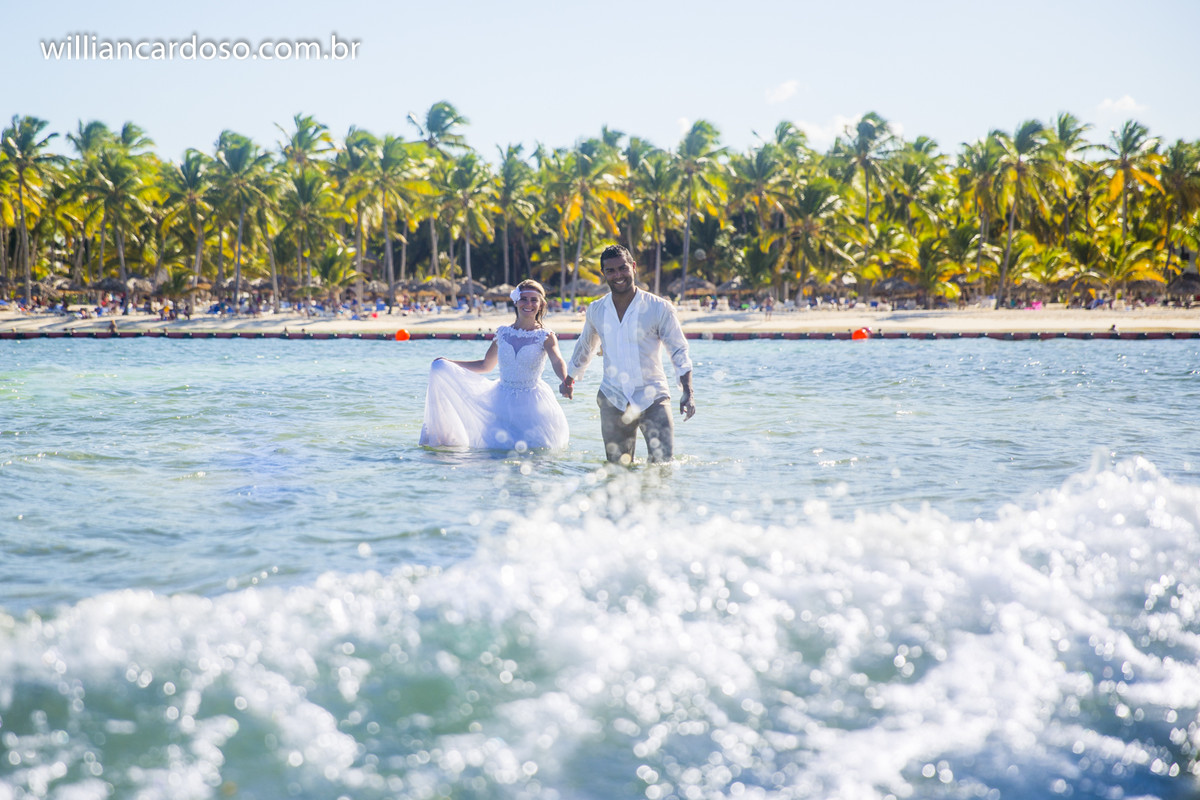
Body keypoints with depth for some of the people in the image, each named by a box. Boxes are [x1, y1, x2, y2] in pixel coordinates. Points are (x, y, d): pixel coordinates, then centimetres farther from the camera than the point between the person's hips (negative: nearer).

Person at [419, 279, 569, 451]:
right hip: (501, 401, 3)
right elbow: (486, 365, 16)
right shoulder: (503, 333, 4)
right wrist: (449, 363, 9)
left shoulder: (546, 337, -6)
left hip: (532, 404, -3)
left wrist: (566, 381, -48)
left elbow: (557, 362, -25)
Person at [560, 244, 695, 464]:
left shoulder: (659, 308, -4)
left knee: (664, 461, -13)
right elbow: (584, 347, 24)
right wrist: (569, 380, 35)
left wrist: (688, 393, -12)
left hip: (652, 397, -3)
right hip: (613, 399, 3)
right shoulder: (596, 311, 6)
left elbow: (679, 352, -1)